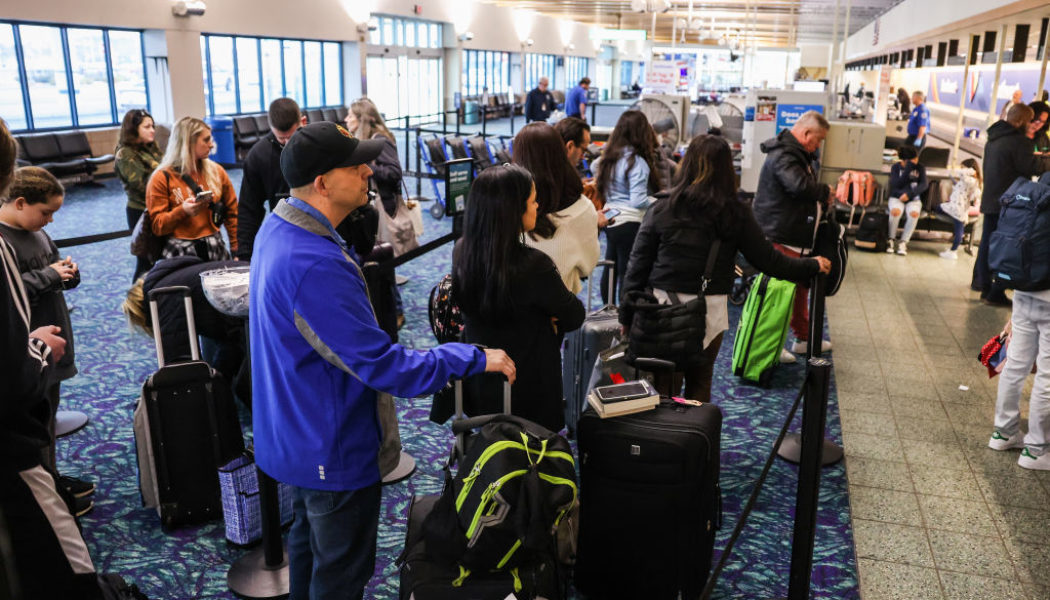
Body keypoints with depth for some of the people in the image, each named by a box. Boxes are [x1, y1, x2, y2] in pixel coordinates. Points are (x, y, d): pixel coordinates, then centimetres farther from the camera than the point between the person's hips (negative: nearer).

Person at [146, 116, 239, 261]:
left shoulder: (216, 171, 9)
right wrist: (182, 211, -19)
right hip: (180, 254, -3)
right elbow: (157, 226, -2)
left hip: (214, 250, 3)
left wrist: (237, 251, 6)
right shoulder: (162, 178, -1)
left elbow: (232, 214, 12)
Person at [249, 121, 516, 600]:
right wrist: (475, 359, -24)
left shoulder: (277, 227, -2)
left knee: (309, 543, 29)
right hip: (332, 452, -10)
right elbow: (383, 367, -32)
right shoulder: (315, 267, -35)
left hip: (296, 433, 10)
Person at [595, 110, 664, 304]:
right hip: (630, 224, -8)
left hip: (611, 220, 9)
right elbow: (638, 201, -22)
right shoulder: (637, 162, -17)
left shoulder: (610, 156, 7)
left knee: (610, 267, 19)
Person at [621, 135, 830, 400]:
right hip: (709, 310, 1)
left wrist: (627, 316, 6)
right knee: (700, 384, 18)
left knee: (664, 388, 9)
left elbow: (638, 267, -4)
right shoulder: (736, 215, -6)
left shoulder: (660, 211, -6)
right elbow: (768, 259, 1)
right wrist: (812, 266, 18)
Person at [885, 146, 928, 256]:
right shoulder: (896, 167, 3)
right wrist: (908, 168, -16)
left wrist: (909, 193, -21)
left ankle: (903, 242, -24)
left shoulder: (920, 168, 6)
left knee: (914, 213, -33)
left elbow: (924, 184, -7)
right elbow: (897, 184, -11)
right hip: (896, 197, -1)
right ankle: (891, 240, -18)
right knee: (896, 211, -36)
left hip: (913, 199, 1)